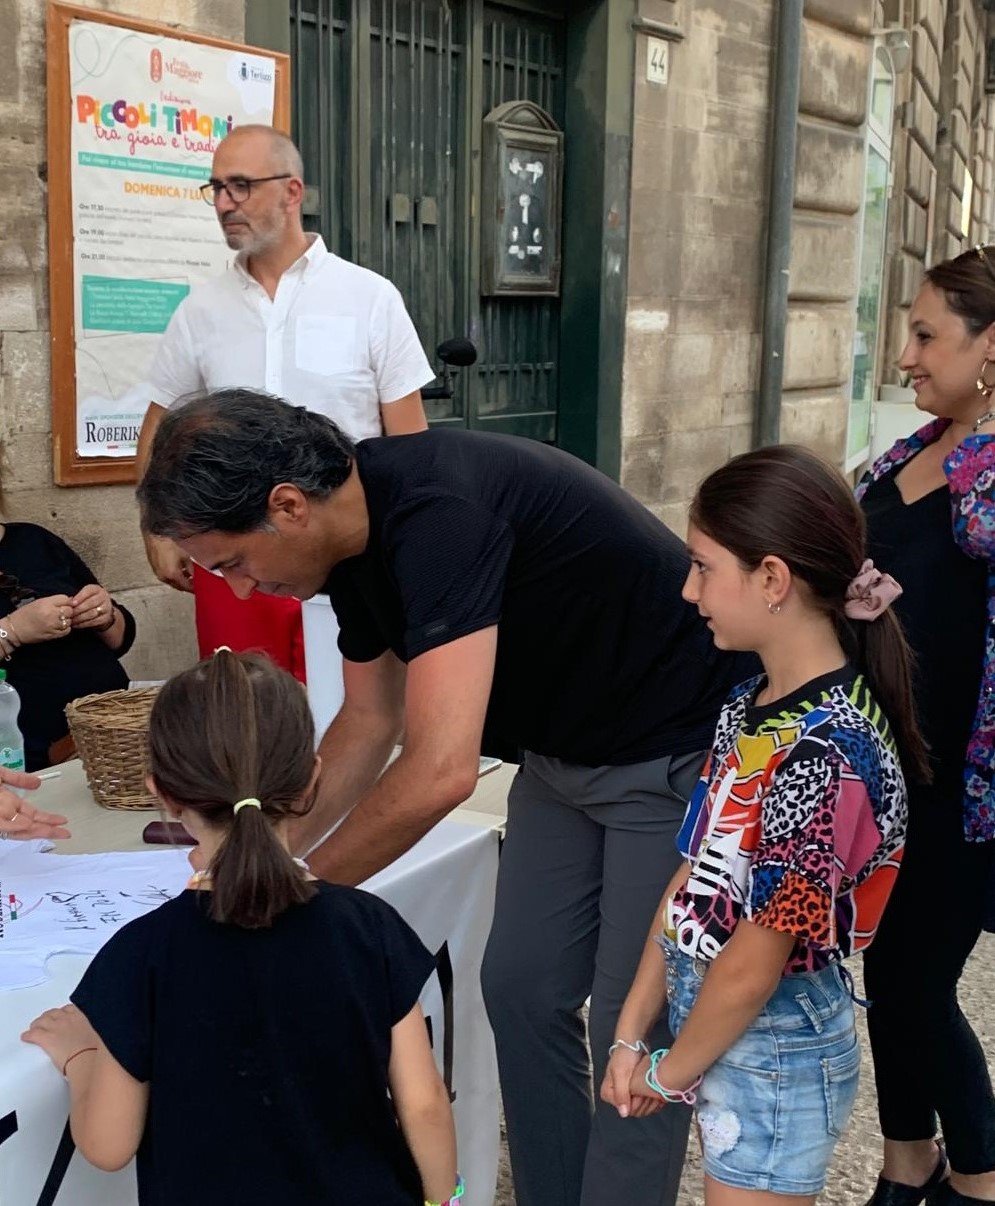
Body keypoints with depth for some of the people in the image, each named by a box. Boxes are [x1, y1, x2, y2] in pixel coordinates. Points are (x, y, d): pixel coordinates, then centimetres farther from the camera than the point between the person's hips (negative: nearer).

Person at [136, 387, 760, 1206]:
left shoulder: (436, 515, -31)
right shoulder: (358, 535, -2)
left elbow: (441, 770, -36)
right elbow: (371, 721, 11)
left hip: (679, 750, -9)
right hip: (566, 751, 9)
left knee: (635, 1023, -1)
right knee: (522, 991, 10)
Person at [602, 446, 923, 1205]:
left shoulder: (831, 751, -27)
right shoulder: (749, 709, -1)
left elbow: (753, 967, -22)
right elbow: (694, 879, 4)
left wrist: (666, 1074, -8)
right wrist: (631, 1034, 4)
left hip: (774, 1048, -7)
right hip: (711, 1019, 7)